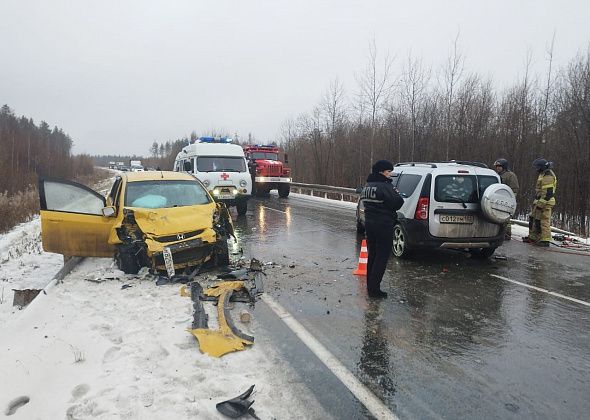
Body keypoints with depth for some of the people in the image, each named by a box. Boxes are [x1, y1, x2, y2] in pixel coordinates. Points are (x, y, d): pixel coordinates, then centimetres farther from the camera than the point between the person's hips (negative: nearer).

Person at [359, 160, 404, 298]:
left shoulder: (367, 187, 10)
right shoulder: (384, 186, -17)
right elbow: (397, 203, -18)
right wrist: (396, 194, 3)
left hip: (369, 224, 8)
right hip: (384, 226, -8)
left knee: (372, 256, 17)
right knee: (382, 258, -1)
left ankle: (370, 286, 26)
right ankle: (374, 289, 1)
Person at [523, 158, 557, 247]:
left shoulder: (548, 176, -18)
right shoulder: (543, 174, 16)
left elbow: (548, 193, -23)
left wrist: (540, 204, -23)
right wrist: (536, 202, 25)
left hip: (545, 203, -11)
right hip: (540, 201, 11)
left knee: (544, 221, -8)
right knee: (533, 218, 16)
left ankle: (545, 240, -4)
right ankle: (532, 237, 25)